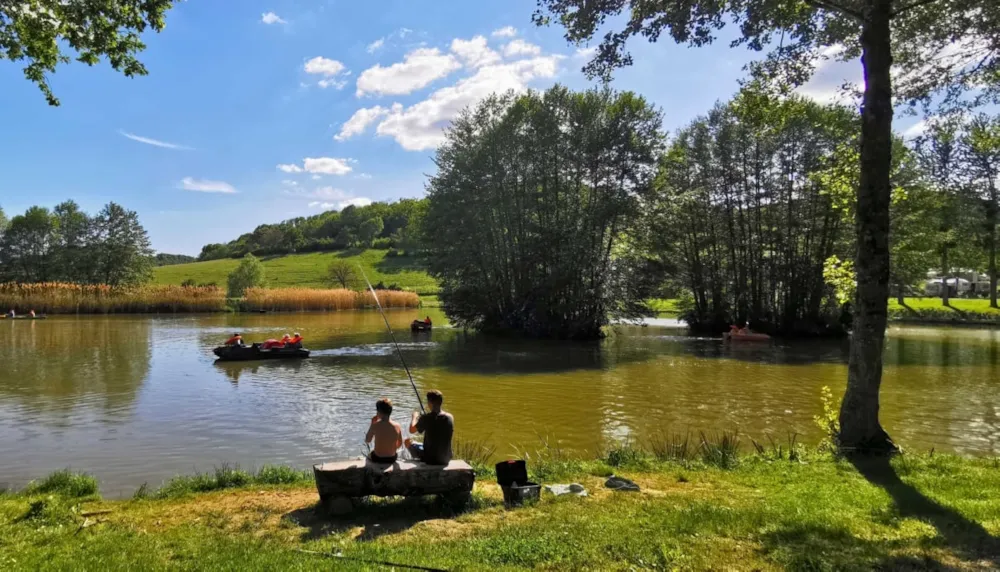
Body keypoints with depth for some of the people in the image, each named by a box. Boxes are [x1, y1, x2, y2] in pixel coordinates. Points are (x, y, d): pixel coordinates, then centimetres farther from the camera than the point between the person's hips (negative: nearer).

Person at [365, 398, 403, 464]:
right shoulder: (397, 426, -12)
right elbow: (400, 444, 1)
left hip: (377, 459, -3)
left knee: (369, 454, 32)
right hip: (392, 459, 3)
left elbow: (367, 440, -5)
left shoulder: (375, 425, -21)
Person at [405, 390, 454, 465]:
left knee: (408, 441, 18)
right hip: (446, 459, 4)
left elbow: (412, 430, -6)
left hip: (430, 459, -4)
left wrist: (414, 417, 14)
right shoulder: (450, 417, -4)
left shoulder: (427, 418, -17)